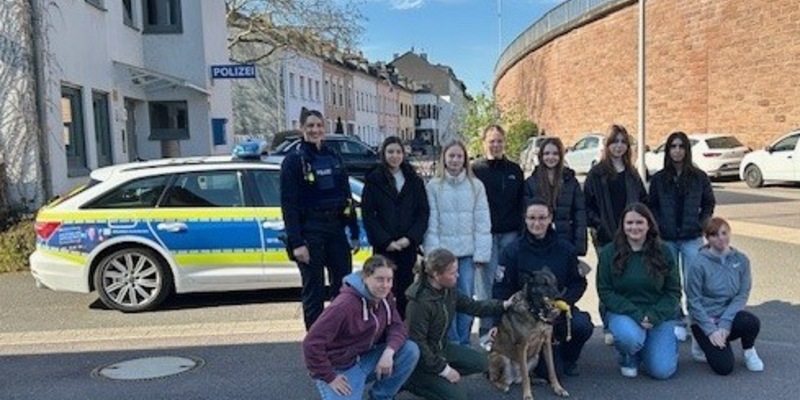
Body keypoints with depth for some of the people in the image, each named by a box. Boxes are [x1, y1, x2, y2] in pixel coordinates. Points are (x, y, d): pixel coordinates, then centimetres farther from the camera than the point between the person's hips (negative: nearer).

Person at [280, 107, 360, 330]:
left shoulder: (333, 158, 10)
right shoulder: (293, 161, -5)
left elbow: (346, 197, 12)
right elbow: (288, 204, -10)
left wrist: (354, 233, 9)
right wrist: (296, 242, -17)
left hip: (336, 229, 5)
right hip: (309, 232, -5)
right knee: (314, 290, 3)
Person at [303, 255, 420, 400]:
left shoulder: (385, 296, -4)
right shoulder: (345, 305, -29)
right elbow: (312, 343, -29)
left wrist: (388, 352, -24)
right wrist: (329, 378, -21)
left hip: (368, 357, 7)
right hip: (342, 368, -7)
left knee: (411, 351, -12)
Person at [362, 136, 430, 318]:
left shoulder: (415, 181, 9)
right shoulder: (373, 180, 3)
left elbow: (423, 213, 5)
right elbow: (368, 215, -2)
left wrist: (410, 238, -8)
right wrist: (386, 241, -10)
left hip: (409, 246, 2)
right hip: (384, 247, -2)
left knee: (405, 291, 5)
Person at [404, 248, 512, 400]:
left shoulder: (449, 290, -5)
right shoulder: (419, 302, -29)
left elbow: (472, 306, 7)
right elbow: (417, 343, -26)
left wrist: (503, 305, -4)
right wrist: (444, 369, -22)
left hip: (441, 347, 8)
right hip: (420, 357, -8)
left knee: (481, 361, 3)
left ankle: (440, 378, 8)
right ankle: (412, 381, 3)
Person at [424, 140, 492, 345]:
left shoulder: (476, 186, 4)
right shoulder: (433, 186, 0)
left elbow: (482, 222, 2)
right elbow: (431, 222, -1)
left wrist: (481, 253, -4)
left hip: (467, 252, 1)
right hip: (443, 252, -1)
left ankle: (464, 342, 20)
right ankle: (451, 342, 14)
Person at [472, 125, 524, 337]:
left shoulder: (515, 170, 13)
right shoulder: (475, 170, 1)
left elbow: (521, 203, 14)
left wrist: (521, 231, 6)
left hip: (510, 235, 4)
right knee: (486, 282, -3)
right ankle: (486, 331, 6)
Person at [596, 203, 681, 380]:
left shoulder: (663, 252, 0)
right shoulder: (609, 253, -4)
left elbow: (674, 291, 1)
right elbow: (605, 291, -6)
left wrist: (653, 316, -15)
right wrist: (635, 314, -18)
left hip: (660, 316, 2)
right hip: (623, 313, -1)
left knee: (662, 371, -11)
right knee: (630, 337, -36)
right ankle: (628, 358, 3)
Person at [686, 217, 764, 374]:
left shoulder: (741, 260, -4)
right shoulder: (699, 264, -15)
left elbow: (742, 295, -6)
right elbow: (694, 301, -12)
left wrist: (724, 323, -17)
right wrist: (711, 330, -17)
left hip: (729, 315, 3)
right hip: (705, 320, -3)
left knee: (752, 322, -30)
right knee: (724, 367, -18)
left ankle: (749, 351, 3)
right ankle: (705, 345, 15)